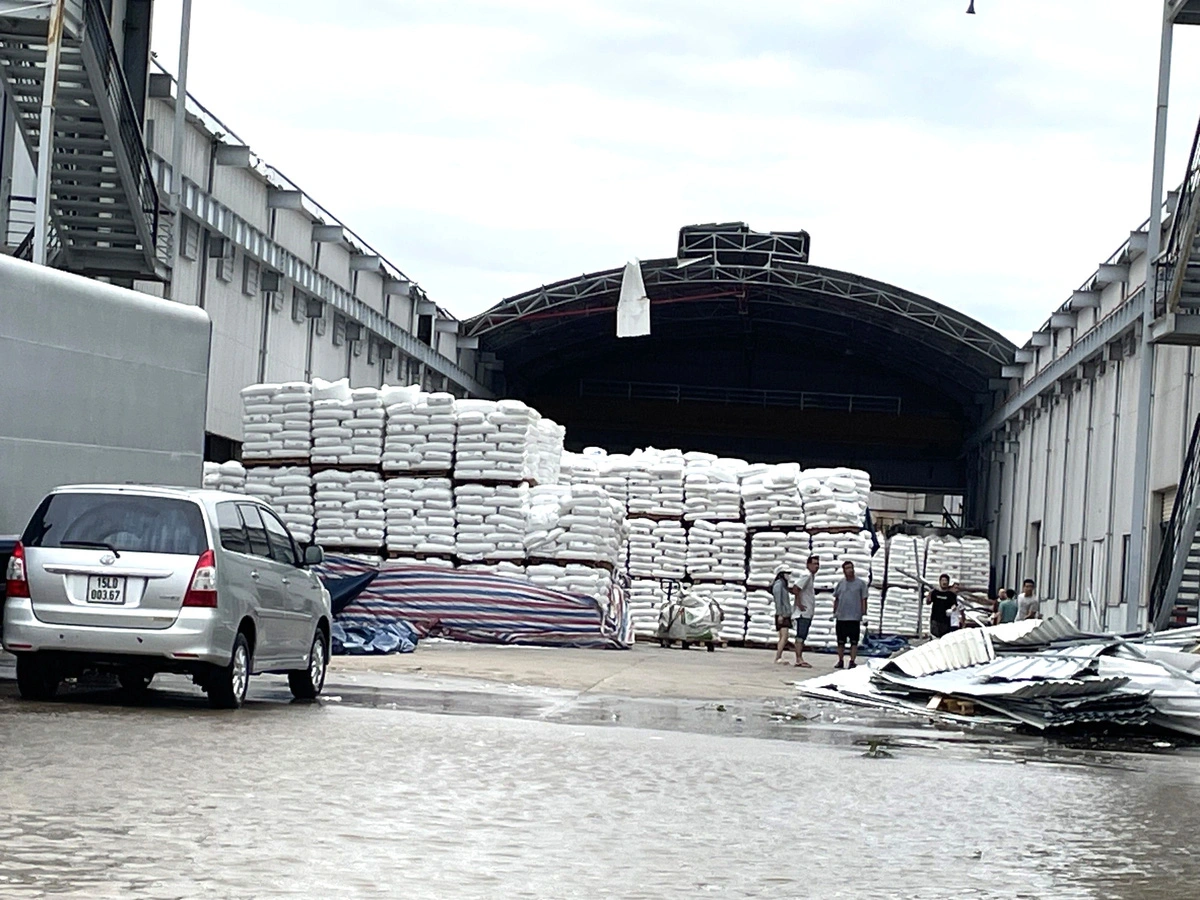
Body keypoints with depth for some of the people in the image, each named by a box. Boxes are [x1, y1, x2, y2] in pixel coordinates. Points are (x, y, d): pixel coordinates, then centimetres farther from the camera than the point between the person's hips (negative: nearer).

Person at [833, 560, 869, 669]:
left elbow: (864, 600, 0)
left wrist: (864, 614, -5)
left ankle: (852, 661, 3)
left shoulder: (860, 583, 0)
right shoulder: (840, 583, 9)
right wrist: (834, 613, 11)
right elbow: (836, 599, 16)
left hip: (854, 618, -3)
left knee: (854, 642, -2)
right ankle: (840, 661, 18)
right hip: (841, 617, 3)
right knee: (840, 642, 8)